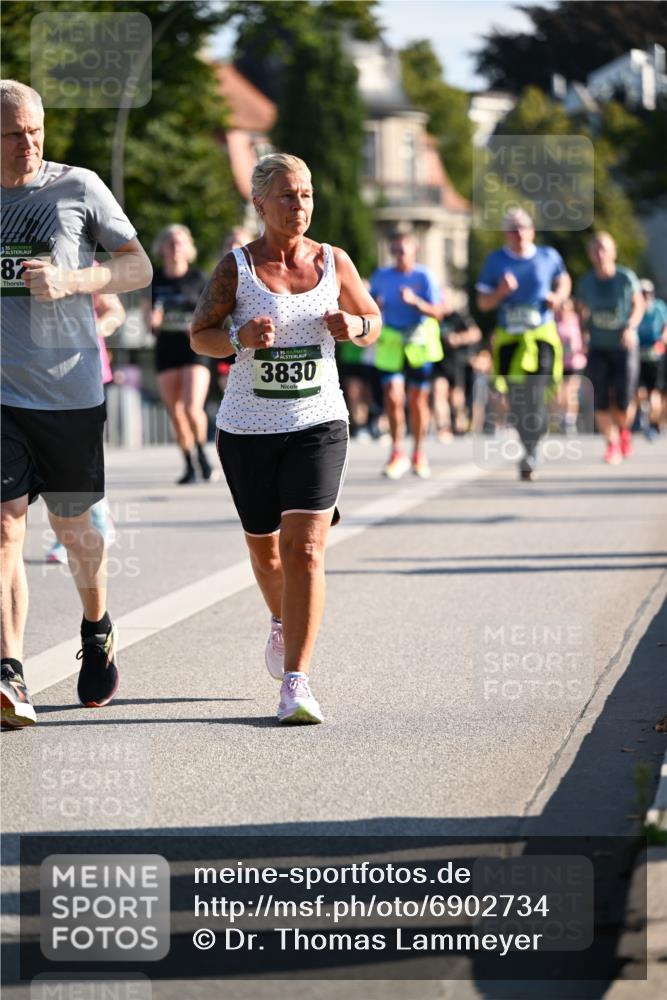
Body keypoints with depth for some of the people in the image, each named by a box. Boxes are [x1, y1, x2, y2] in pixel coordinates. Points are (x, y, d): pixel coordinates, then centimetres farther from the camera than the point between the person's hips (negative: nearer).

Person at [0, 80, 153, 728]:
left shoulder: (78, 188, -1)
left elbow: (140, 268, 2)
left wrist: (72, 280, -14)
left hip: (69, 388, -1)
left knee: (73, 526, 12)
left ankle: (97, 630, 40)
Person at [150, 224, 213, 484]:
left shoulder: (197, 278, 0)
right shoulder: (154, 280, 5)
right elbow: (147, 316, 10)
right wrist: (152, 320, -13)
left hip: (194, 349, -3)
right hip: (165, 351, 3)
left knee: (192, 408, -17)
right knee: (175, 413, 3)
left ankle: (201, 450, 8)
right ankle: (189, 466, 15)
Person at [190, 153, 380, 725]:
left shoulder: (333, 263, 2)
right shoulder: (237, 267, -3)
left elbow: (373, 323, 14)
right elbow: (199, 335, -1)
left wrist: (355, 326, -9)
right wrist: (240, 338, -21)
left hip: (318, 424, 0)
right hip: (248, 428, 1)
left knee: (305, 549, -15)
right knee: (264, 548, 15)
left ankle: (296, 683, -17)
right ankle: (282, 622, 50)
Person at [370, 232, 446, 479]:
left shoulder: (424, 277, -3)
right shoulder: (381, 276, 5)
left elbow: (437, 312, -8)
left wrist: (415, 301, -23)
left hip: (419, 343, -1)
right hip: (390, 344, 1)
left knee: (418, 400, 4)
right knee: (393, 397, -11)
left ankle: (419, 455, 18)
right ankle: (397, 453, -1)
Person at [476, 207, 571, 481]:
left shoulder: (549, 257, 5)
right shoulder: (496, 261, 4)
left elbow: (564, 281, 23)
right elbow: (483, 302, 5)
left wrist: (558, 297, 2)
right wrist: (501, 292, -15)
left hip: (541, 335, -1)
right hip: (509, 336, 1)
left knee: (535, 396, -16)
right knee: (516, 401, 4)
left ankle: (530, 454, -13)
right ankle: (529, 446, 23)